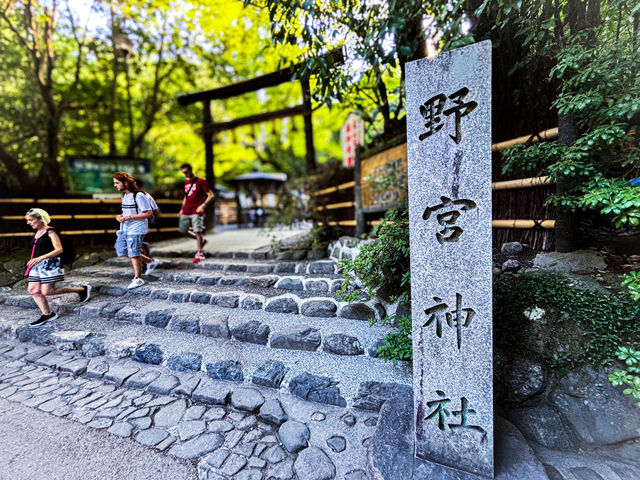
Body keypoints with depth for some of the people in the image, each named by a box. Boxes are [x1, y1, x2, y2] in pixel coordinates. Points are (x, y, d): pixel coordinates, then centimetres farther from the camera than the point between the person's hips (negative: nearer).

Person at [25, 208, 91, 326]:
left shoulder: (50, 232, -12)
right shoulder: (37, 233, 13)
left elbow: (59, 249, -20)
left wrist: (40, 258, -25)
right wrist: (34, 260, 17)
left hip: (49, 265, -9)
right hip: (37, 265, 9)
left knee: (46, 291, -9)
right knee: (33, 290, 4)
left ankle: (82, 289, 2)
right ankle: (47, 314, 15)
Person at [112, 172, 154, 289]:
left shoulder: (139, 196, -16)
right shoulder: (125, 196, 12)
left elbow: (149, 213, -20)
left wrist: (128, 217, -22)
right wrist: (120, 216, 2)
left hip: (136, 229, -9)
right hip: (124, 228, 9)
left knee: (133, 253, -3)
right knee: (121, 251, 12)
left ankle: (138, 279, 12)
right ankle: (148, 261, 25)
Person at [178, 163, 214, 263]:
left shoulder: (200, 181, -4)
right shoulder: (186, 183, 17)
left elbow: (211, 195, -8)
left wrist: (203, 205, -21)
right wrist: (182, 209, 20)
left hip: (197, 212, -8)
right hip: (186, 212, 8)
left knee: (197, 232, -10)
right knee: (182, 231, 7)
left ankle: (199, 253, 1)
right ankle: (202, 240, 23)